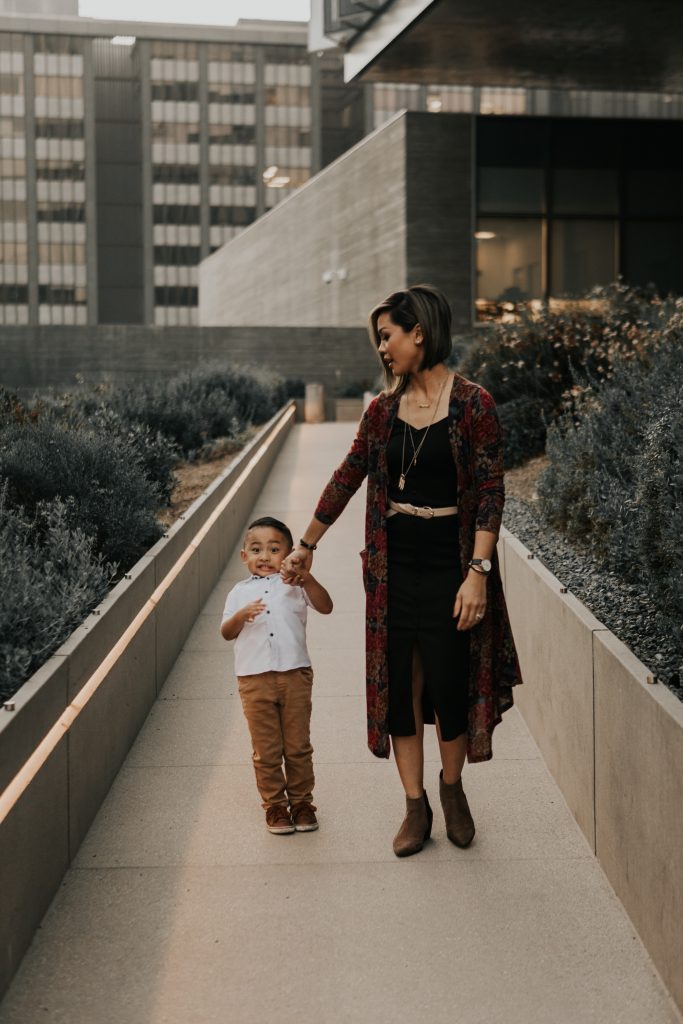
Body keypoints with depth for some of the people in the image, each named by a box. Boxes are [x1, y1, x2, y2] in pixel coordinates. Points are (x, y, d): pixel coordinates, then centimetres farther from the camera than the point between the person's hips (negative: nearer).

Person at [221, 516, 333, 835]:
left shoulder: (295, 585, 5)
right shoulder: (240, 592, 10)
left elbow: (325, 607, -7)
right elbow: (226, 633, 4)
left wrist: (307, 579, -22)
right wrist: (241, 615, -16)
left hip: (294, 675, -1)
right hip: (254, 680, 1)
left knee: (298, 746, 7)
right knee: (266, 749, 6)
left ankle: (301, 801, 21)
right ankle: (274, 804, 19)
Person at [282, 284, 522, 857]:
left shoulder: (472, 405, -8)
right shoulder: (383, 410, 7)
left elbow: (490, 494, -11)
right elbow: (346, 480, 16)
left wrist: (477, 572, -19)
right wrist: (307, 546, 23)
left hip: (450, 568, -4)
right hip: (394, 568, 4)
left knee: (450, 685, 1)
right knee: (398, 686, 6)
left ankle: (452, 786, 29)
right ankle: (416, 806, 19)